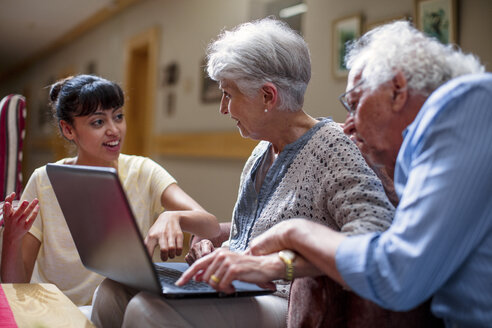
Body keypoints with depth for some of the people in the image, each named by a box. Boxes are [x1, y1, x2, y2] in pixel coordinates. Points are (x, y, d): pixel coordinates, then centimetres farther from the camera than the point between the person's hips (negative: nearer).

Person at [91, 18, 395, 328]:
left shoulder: (332, 147, -12)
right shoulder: (262, 151, 15)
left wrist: (277, 262, -34)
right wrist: (215, 247, 4)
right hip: (238, 294, 8)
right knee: (114, 294, -10)